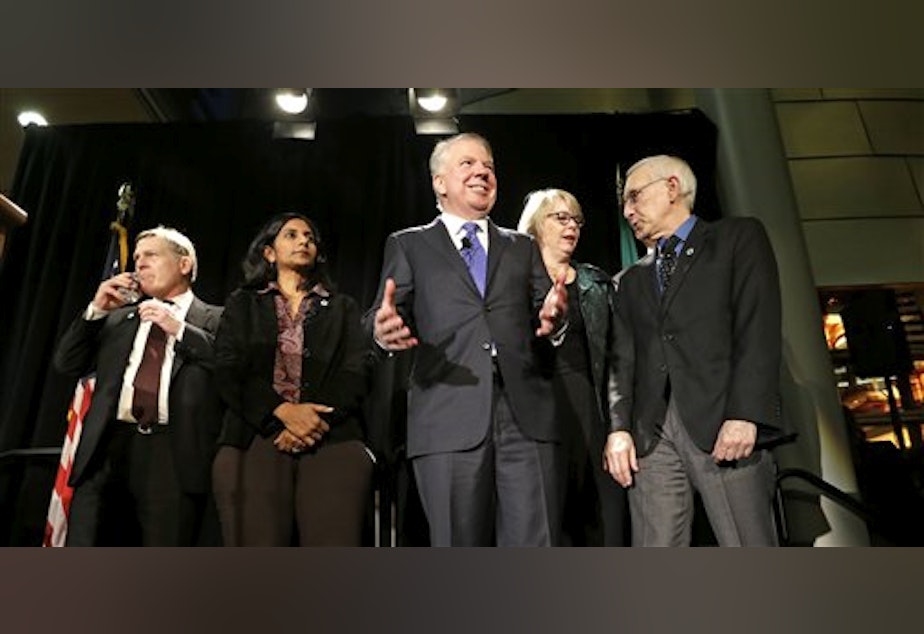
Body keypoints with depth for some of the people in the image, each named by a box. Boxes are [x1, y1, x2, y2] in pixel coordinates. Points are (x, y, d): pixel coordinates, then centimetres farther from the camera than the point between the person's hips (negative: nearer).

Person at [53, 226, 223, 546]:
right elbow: (66, 364, 20)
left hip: (175, 451, -4)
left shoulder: (216, 319, 10)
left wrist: (179, 328, -8)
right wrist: (96, 310, 9)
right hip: (109, 447, 4)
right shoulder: (117, 318, 25)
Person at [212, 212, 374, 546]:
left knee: (335, 542, -17)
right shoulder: (242, 304, 22)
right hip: (254, 439, 0)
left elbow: (356, 371, 8)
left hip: (332, 441, 0)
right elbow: (228, 371, 6)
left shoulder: (342, 307, 23)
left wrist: (318, 421, -10)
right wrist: (283, 411, -11)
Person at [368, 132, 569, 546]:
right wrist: (384, 330, -20)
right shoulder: (409, 245, 16)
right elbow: (383, 316, 4)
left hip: (527, 417, 2)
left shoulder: (522, 247, 23)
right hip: (448, 419, -2)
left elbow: (546, 320, 14)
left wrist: (554, 320, -11)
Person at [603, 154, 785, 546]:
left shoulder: (739, 237, 11)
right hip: (650, 433, 4)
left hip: (723, 425, -3)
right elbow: (625, 361, 15)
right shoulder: (632, 281, 23)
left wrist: (744, 415, -14)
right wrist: (619, 427, -1)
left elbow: (760, 328, -2)